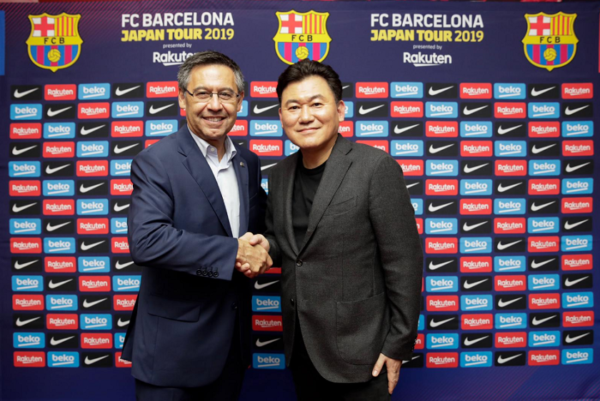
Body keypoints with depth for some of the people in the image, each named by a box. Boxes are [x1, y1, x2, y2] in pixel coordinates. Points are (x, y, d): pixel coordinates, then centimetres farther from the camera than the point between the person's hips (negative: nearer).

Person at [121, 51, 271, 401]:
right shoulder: (156, 161, -14)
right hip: (174, 345, -5)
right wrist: (234, 252, -24)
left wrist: (260, 251, -7)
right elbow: (146, 240, -27)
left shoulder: (249, 163, 5)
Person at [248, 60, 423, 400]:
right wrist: (266, 246, -7)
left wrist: (398, 345, -10)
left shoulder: (376, 167, -15)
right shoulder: (280, 174, 3)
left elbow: (404, 263, -14)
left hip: (355, 348, -5)